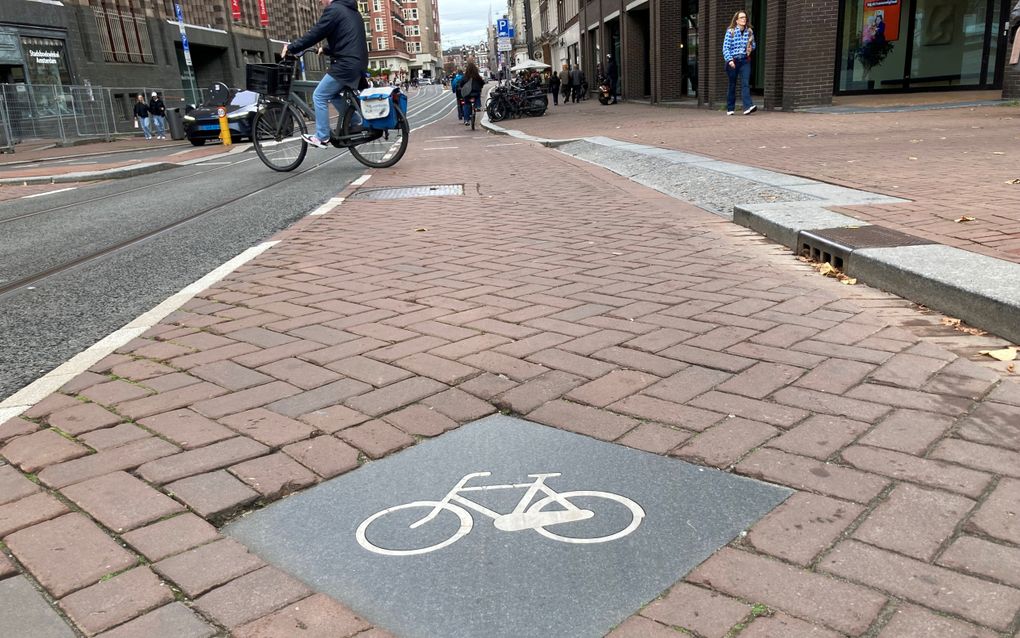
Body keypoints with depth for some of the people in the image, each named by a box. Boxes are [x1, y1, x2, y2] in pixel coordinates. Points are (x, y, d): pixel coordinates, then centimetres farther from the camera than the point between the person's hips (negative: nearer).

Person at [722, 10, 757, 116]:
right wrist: (729, 60, -20)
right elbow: (725, 48, -7)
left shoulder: (750, 31, 9)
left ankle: (748, 107, -25)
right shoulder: (730, 31, -2)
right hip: (733, 61, -2)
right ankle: (730, 109, 16)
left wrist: (751, 48, -2)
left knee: (745, 83, -13)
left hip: (745, 60, 2)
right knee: (732, 85, 5)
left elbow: (753, 44, 22)